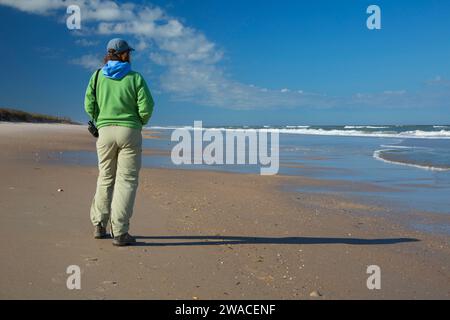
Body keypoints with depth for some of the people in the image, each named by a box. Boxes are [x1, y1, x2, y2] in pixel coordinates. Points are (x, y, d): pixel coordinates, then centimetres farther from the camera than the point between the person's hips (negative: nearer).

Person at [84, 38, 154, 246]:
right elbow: (146, 108, -7)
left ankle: (99, 226, 18)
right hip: (130, 132, -3)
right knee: (126, 180, -1)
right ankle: (120, 233, -5)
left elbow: (89, 106, 0)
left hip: (105, 132, 3)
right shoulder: (135, 78, -2)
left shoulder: (98, 76, 5)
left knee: (105, 178, 16)